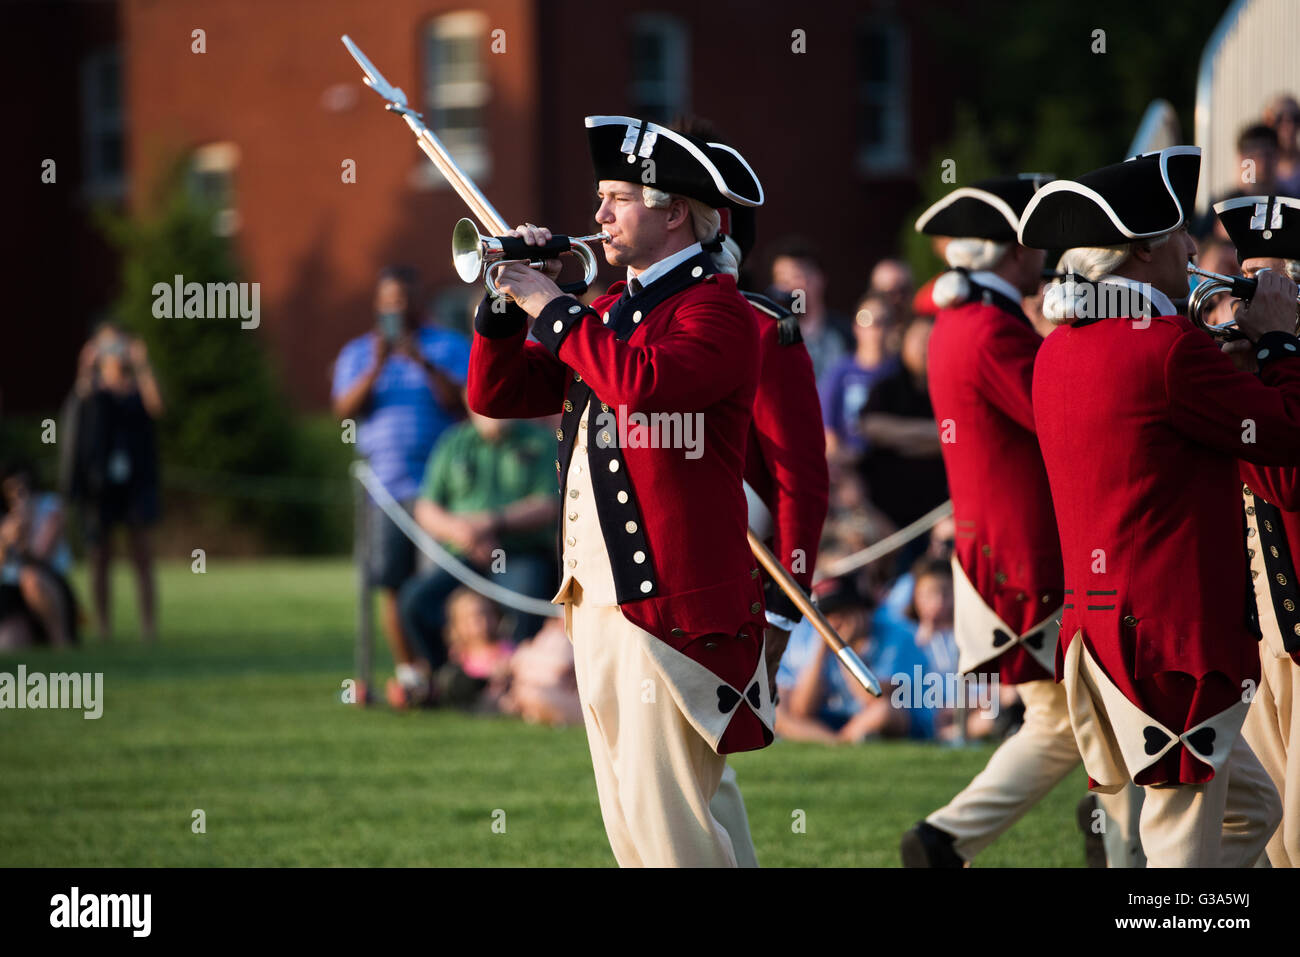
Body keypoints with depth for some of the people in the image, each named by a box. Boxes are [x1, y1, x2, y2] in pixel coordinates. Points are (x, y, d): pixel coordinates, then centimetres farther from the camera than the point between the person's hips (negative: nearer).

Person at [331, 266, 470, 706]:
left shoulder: (448, 347, 10)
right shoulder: (357, 353, 17)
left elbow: (461, 402, -5)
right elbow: (345, 409, 2)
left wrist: (422, 362, -15)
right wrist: (377, 366, -11)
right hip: (386, 483, 2)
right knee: (391, 582, -4)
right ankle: (407, 670, 2)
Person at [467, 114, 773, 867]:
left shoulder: (716, 311, -10)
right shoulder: (610, 310, 18)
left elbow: (642, 382, -29)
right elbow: (497, 394, 20)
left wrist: (554, 310, -17)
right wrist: (507, 301, 5)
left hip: (673, 604, -9)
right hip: (596, 599, 9)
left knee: (664, 815, -11)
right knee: (627, 823, 11)